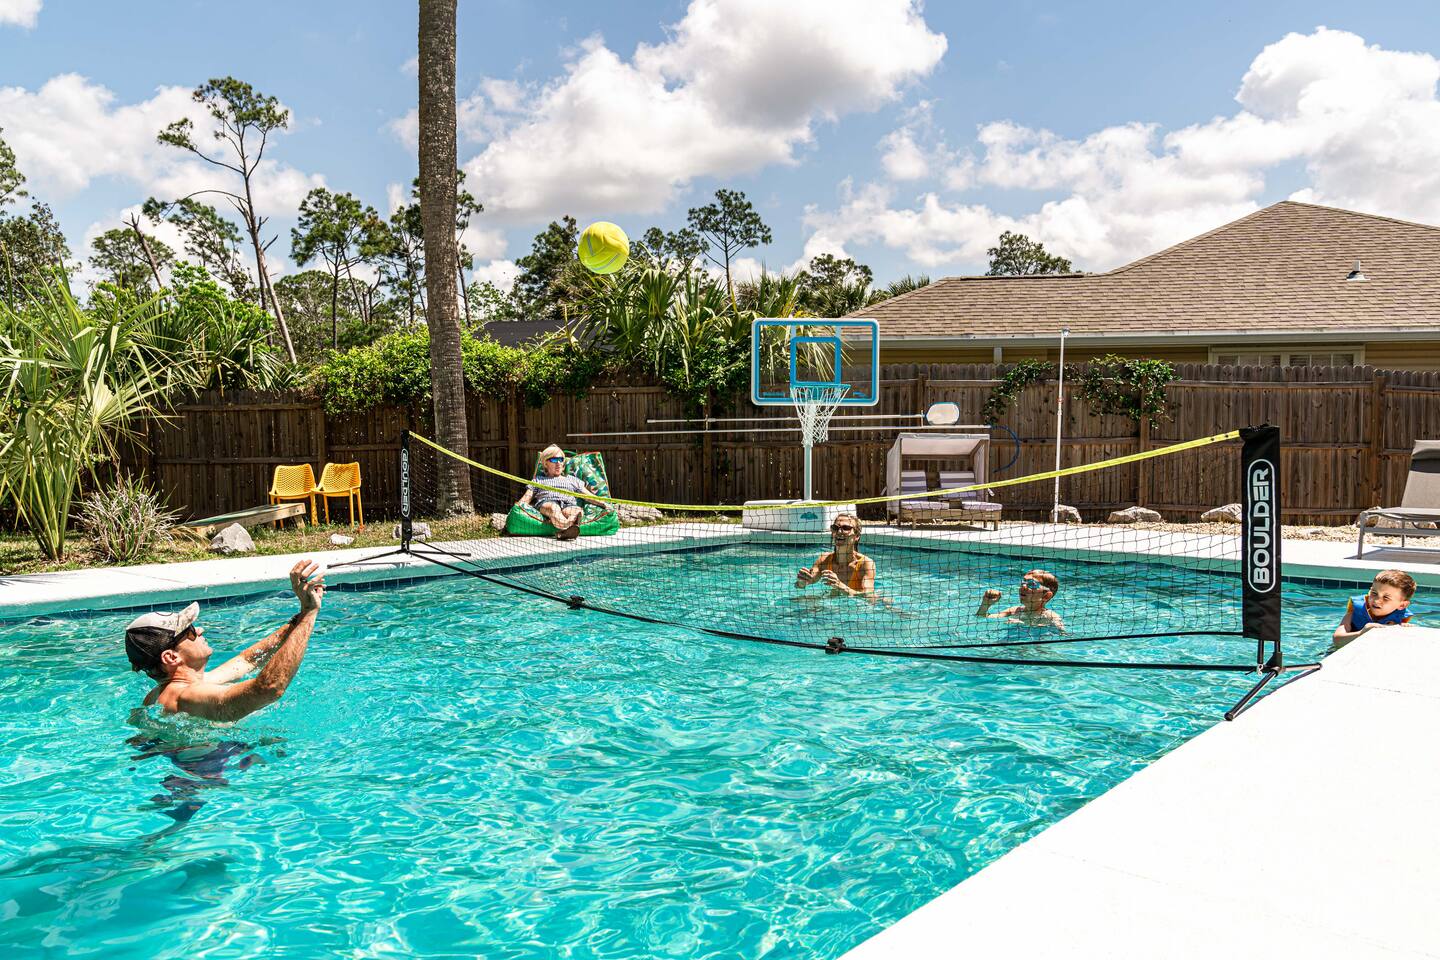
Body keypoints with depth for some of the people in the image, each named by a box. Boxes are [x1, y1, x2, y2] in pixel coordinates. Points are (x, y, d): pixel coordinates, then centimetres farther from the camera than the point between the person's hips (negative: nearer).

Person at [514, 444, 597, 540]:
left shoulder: (572, 479, 36)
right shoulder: (538, 480, 33)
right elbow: (527, 497, 19)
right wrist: (517, 505, -4)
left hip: (568, 505, 1)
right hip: (545, 504, -1)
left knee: (577, 510, -38)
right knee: (554, 508, -41)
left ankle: (563, 531, -70)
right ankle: (569, 528, -73)